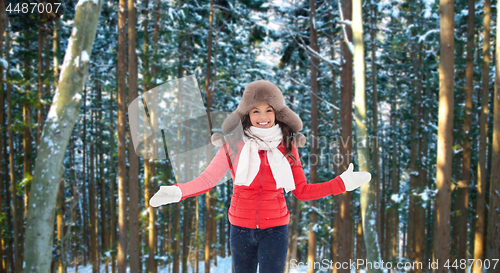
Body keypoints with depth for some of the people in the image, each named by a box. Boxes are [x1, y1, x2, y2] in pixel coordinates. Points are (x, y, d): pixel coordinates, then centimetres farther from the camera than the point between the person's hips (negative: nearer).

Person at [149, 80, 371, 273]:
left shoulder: (287, 147, -1)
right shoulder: (235, 145, -5)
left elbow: (302, 191, 2)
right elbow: (207, 179, -6)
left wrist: (343, 183, -5)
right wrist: (177, 192, -23)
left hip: (275, 229, 0)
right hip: (241, 229, 0)